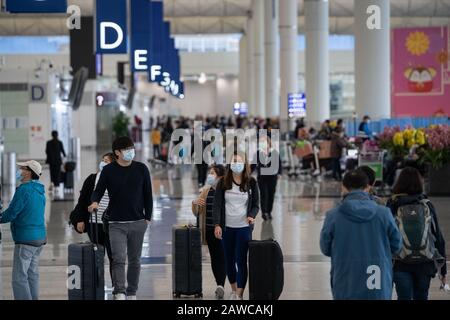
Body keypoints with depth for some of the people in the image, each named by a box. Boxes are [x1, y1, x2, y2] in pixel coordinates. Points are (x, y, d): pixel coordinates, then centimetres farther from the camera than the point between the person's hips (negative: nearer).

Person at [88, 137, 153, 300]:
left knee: (135, 260, 9)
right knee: (119, 259, -13)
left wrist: (147, 218, 3)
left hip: (138, 222, 2)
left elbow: (148, 195, 7)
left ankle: (132, 293, 18)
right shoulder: (108, 170, -1)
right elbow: (99, 190, 3)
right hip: (116, 223, -2)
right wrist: (95, 202, -20)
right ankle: (119, 293, -14)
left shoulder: (141, 169, 3)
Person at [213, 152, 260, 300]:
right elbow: (217, 204, -2)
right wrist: (217, 225, -13)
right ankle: (233, 289, 27)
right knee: (229, 260, 10)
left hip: (244, 227, -2)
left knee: (241, 260, -7)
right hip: (227, 227, 2)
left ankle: (239, 295, -5)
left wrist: (251, 216, -17)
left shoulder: (251, 182, 1)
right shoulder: (223, 182, 1)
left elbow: (255, 205, 4)